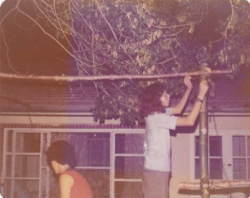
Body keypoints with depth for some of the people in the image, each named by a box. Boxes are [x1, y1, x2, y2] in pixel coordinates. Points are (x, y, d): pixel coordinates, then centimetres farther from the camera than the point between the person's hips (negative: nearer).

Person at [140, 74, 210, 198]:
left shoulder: (158, 113, 12)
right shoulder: (157, 117, -17)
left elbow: (178, 109, 27)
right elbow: (189, 121, -19)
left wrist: (189, 89, 17)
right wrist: (201, 95, -16)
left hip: (158, 169, 10)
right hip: (156, 170, -10)